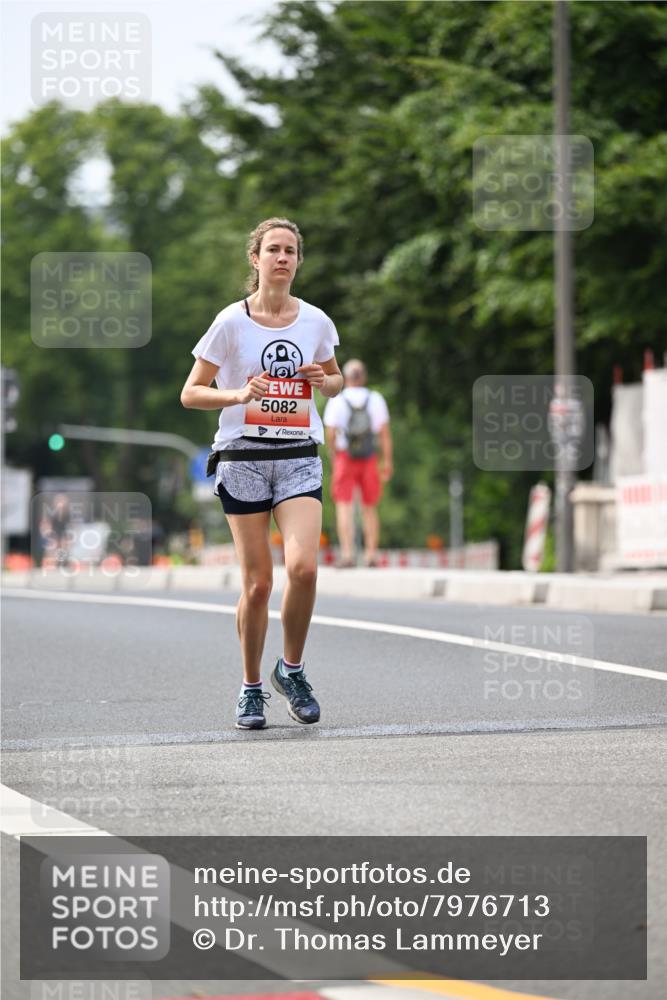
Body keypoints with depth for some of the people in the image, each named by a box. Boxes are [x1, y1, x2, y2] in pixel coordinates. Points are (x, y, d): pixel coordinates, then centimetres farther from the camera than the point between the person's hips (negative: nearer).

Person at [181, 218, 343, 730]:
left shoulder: (316, 321, 5)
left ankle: (292, 669, 5)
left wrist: (324, 380, -2)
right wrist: (238, 394, -17)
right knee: (257, 582, -3)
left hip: (299, 458, 2)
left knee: (303, 567, -18)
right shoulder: (232, 321, -3)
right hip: (243, 456, -2)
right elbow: (190, 393, 1)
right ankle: (251, 687, 15)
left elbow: (335, 379, 22)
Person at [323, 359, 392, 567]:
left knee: (345, 507, -3)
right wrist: (387, 462, -1)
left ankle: (347, 554, -16)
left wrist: (334, 458, 9)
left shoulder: (337, 401, -2)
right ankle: (371, 555, 9)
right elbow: (385, 432, -2)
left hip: (345, 456, -2)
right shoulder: (376, 399, 3)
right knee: (370, 508, 12)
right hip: (370, 459, 2)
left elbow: (330, 434, -6)